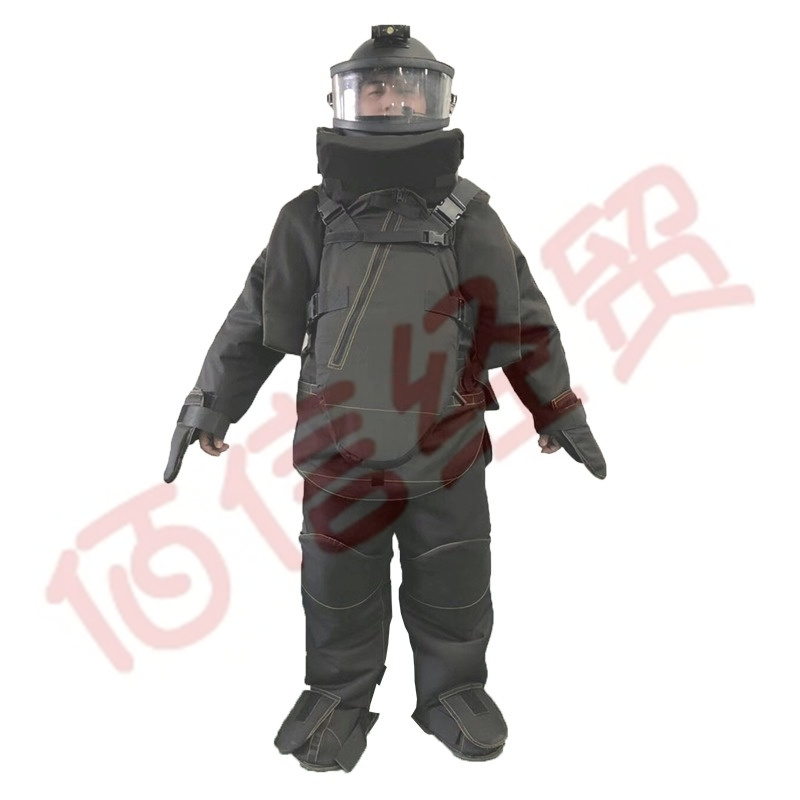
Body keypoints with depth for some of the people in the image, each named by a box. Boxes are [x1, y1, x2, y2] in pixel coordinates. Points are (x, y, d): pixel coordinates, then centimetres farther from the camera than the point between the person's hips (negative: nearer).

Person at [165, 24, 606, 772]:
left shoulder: (470, 216, -1)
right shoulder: (310, 218, -2)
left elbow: (525, 322, 6)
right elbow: (255, 322, 4)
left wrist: (560, 410, 10)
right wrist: (208, 404, 7)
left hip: (448, 453, 1)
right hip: (340, 455, 0)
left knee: (452, 591, 16)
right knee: (338, 595, 15)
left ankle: (452, 692, 39)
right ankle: (339, 695, 37)